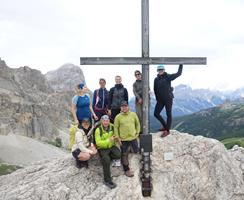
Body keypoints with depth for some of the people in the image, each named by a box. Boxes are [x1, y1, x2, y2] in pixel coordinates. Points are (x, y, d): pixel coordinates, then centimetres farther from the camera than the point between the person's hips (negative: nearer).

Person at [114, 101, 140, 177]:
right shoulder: (118, 117, -7)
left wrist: (137, 133, 3)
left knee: (136, 151, 14)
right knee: (124, 155, 7)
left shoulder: (133, 114, -2)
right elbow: (116, 128, -2)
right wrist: (118, 138, -5)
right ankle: (127, 170, 21)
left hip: (133, 138, 2)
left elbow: (137, 124, 8)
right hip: (123, 139, -2)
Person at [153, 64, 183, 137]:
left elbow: (178, 73, -1)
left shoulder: (168, 77, -7)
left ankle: (167, 130, 10)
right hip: (160, 100, 5)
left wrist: (181, 65, 1)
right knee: (156, 113, 3)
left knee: (168, 114, 1)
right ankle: (165, 126, 22)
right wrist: (157, 98, 12)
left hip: (168, 99, -4)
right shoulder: (156, 79, 4)